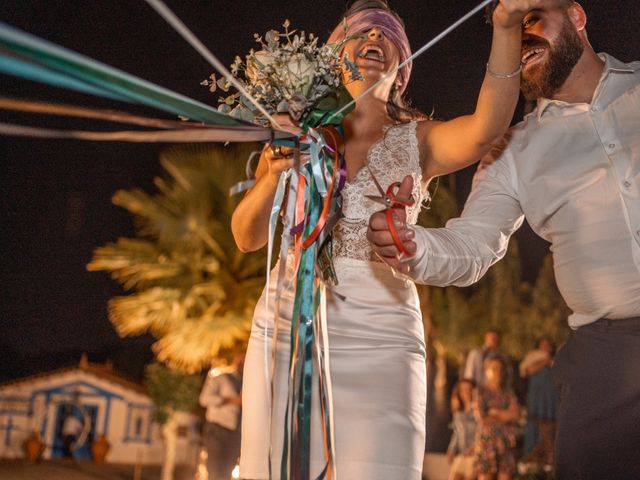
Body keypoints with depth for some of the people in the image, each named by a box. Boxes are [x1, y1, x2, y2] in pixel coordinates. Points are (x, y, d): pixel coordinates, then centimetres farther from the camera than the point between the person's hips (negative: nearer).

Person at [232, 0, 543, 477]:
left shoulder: (416, 140, 9)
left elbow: (485, 129, -12)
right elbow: (248, 237, 4)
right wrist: (274, 172, -15)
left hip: (382, 336, -1)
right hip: (290, 324, 1)